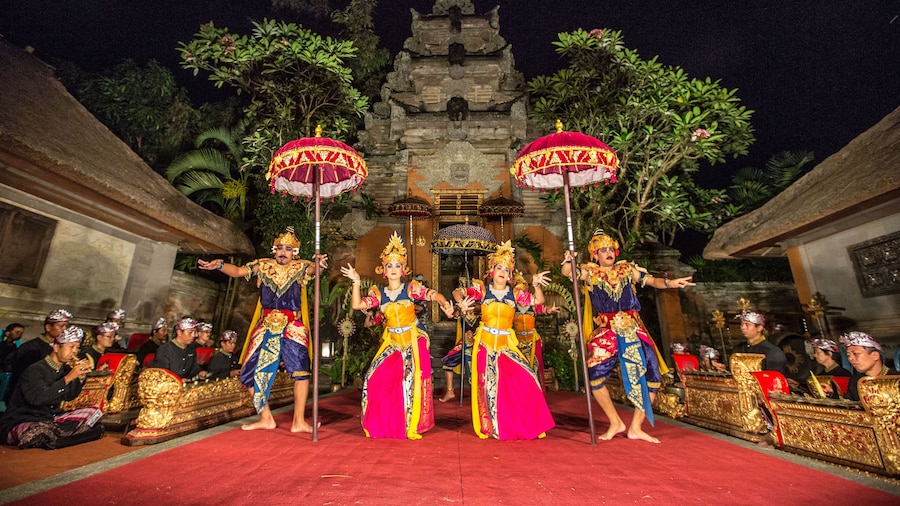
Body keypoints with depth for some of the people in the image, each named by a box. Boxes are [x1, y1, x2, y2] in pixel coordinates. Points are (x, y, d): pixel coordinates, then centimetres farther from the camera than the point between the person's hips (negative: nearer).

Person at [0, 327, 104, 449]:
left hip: (51, 418, 7)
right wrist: (68, 378, -29)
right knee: (41, 432, -39)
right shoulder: (34, 370, -17)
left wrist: (81, 377, -5)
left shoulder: (64, 369, 5)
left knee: (93, 412, -2)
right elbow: (38, 399, -30)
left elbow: (68, 396, 11)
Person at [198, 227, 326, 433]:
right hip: (266, 326, 4)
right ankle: (266, 418, 21)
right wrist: (219, 265, -21)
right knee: (253, 372, 5)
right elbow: (237, 271, -1)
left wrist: (320, 263, -44)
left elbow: (314, 269, -20)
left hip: (292, 327, -3)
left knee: (301, 368, -16)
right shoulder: (263, 265, 6)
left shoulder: (300, 267, 0)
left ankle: (299, 422, -5)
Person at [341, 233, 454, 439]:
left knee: (411, 380, -6)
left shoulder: (411, 288, -5)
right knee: (377, 378, -1)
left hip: (414, 339, -3)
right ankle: (382, 424, 20)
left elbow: (434, 294, -17)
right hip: (391, 341, 3)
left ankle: (411, 426, 13)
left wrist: (445, 304, -38)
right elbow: (356, 305, -5)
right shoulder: (378, 293, 3)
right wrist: (356, 283, -13)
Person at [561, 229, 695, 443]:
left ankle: (635, 428, 15)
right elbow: (568, 272, -14)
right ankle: (615, 423, 11)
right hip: (606, 331, -2)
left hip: (633, 330, 2)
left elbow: (652, 280, 0)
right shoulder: (590, 272, 1)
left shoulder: (627, 269, 7)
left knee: (651, 376, -1)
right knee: (595, 376, -12)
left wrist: (670, 283, -20)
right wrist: (568, 260, -36)